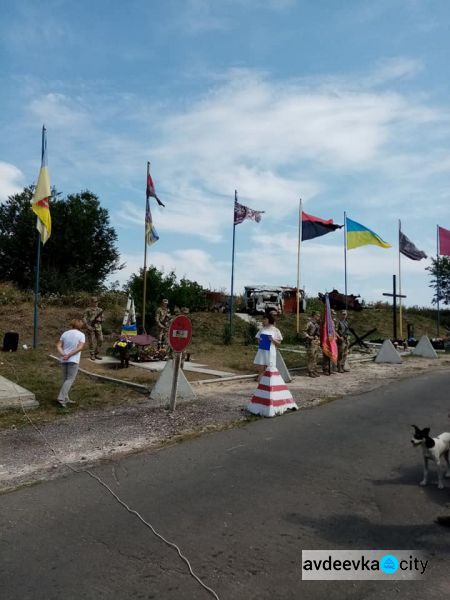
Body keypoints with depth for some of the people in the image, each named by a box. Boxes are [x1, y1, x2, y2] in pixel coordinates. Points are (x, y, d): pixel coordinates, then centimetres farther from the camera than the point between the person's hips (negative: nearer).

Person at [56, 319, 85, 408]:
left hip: (64, 360, 5)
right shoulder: (81, 335, -2)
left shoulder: (65, 333, 11)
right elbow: (80, 347, -15)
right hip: (73, 360, -5)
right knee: (70, 379, -4)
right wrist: (69, 355, -14)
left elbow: (58, 346, 3)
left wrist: (63, 354, -10)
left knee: (65, 379, 14)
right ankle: (61, 398, -15)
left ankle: (66, 399, 18)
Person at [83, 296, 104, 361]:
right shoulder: (88, 310, -1)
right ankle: (92, 355, 8)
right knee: (92, 342, -3)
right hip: (90, 327, -4)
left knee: (100, 340, 1)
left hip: (98, 327, 5)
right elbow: (84, 319, -7)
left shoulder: (100, 310, 13)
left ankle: (96, 354, 16)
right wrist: (87, 326, -18)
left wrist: (98, 319, -9)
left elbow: (102, 318, 13)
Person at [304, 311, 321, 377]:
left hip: (317, 341, 8)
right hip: (311, 341, -8)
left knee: (316, 357, 12)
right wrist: (308, 336, -23)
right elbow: (305, 331, -11)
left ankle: (314, 370, 20)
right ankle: (310, 372, -1)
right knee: (311, 357, -6)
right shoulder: (310, 323, -9)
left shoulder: (318, 323, 15)